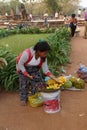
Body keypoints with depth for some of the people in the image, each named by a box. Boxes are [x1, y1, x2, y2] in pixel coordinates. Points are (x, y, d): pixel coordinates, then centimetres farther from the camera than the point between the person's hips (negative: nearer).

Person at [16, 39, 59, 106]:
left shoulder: (43, 57, -23)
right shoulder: (27, 53, -39)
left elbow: (46, 70, -18)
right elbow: (20, 64, -25)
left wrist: (55, 78, -28)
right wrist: (27, 75, -25)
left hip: (35, 68, 4)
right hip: (23, 68, -4)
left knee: (38, 82, 1)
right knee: (24, 84, 1)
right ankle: (24, 99, 23)